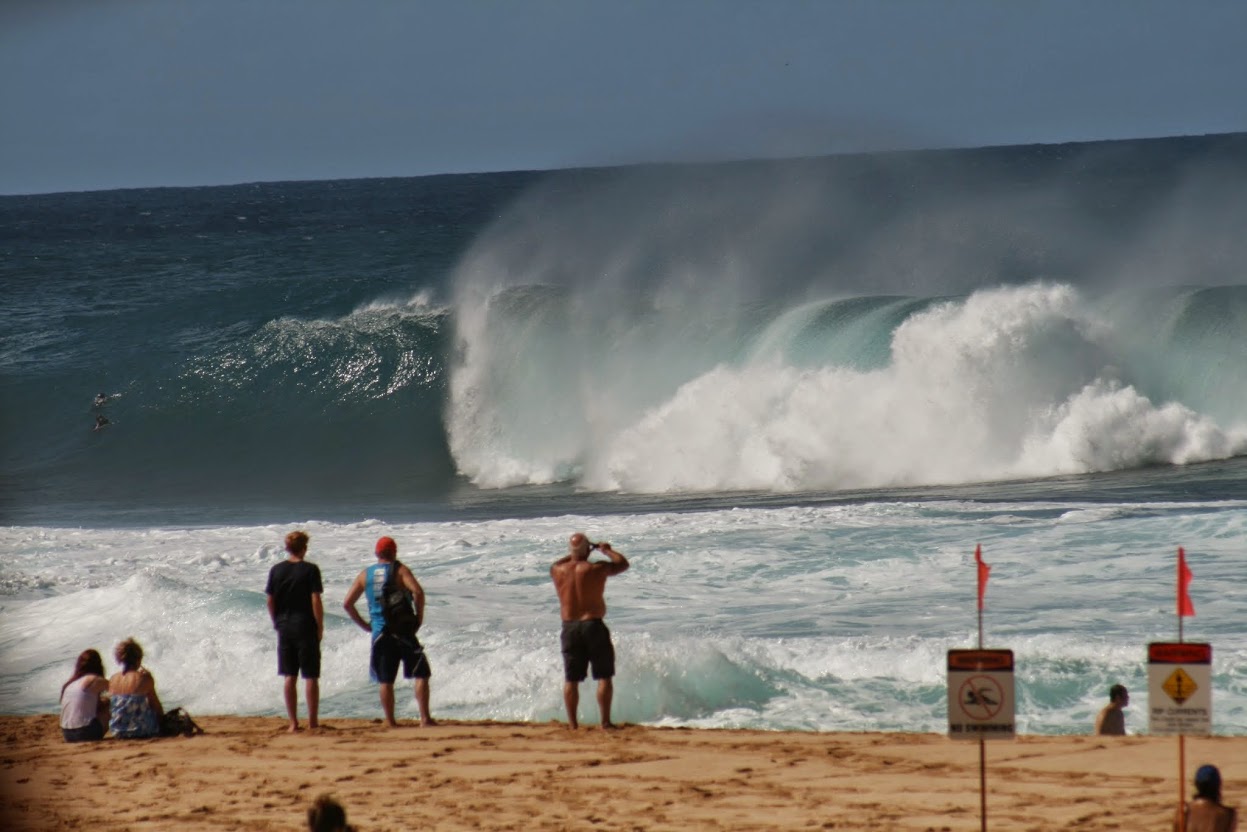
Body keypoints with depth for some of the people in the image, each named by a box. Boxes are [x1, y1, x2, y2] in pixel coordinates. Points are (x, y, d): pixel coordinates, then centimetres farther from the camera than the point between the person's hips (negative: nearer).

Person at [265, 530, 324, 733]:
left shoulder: (276, 570, 3)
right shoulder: (310, 570, -9)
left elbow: (270, 601, 5)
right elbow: (315, 601, -12)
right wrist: (320, 627, -4)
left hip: (284, 627, 4)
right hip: (306, 626, -4)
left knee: (290, 677, 8)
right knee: (311, 676, 2)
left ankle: (293, 722, 7)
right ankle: (313, 722, 0)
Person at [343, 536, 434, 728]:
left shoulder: (365, 575, 8)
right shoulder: (400, 570, -3)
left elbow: (347, 604, 7)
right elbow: (417, 591, -19)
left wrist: (364, 624, 14)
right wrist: (419, 616, -6)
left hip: (379, 633, 3)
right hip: (402, 631, -3)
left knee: (386, 680, 8)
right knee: (421, 674, 2)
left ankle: (390, 721, 7)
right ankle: (424, 717, -8)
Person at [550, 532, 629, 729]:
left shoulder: (558, 571, -1)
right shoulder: (596, 569, -10)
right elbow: (622, 563, 4)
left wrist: (572, 556, 30)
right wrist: (606, 550, 19)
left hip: (569, 628, 4)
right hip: (593, 625, -3)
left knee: (571, 679, 9)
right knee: (604, 676, 3)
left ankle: (572, 722, 8)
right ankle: (605, 721, -2)